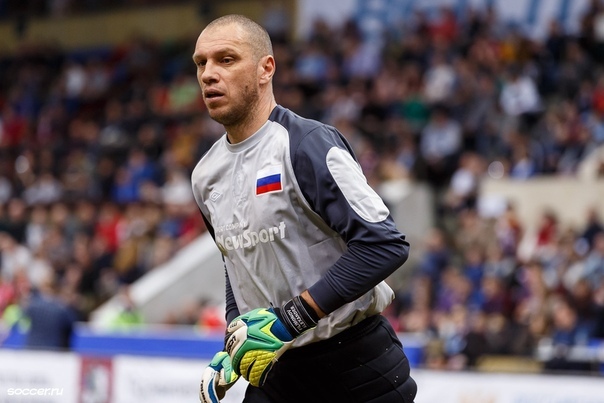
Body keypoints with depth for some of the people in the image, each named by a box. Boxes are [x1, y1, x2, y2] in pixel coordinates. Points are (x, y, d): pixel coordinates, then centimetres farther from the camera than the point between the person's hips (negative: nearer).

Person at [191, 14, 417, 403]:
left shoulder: (309, 145, -17)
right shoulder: (206, 175, 8)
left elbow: (385, 244, -23)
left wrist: (292, 318, -25)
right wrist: (235, 345, 10)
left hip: (358, 364, -6)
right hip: (278, 367, 6)